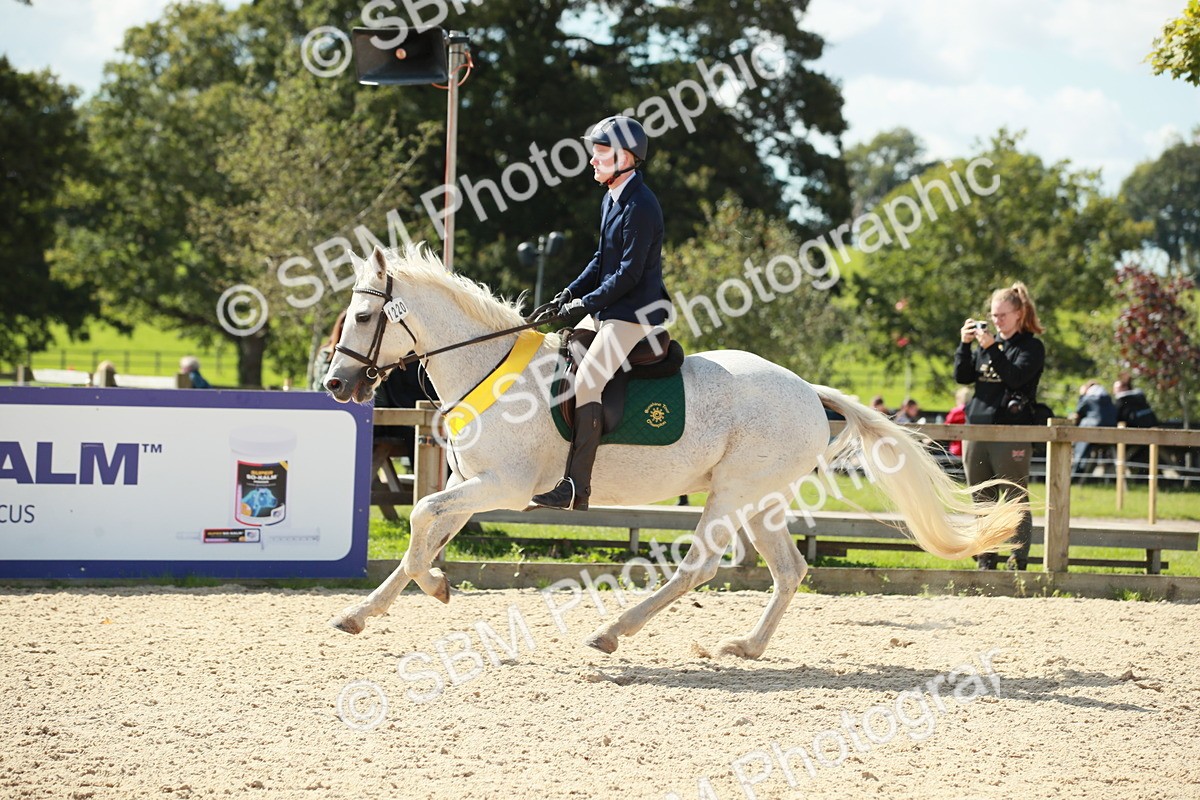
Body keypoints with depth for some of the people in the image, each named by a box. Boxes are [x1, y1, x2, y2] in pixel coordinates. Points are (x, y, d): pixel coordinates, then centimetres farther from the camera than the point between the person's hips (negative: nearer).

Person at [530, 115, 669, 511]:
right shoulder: (612, 197, 13)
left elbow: (629, 274, -21)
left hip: (635, 314, -11)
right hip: (608, 310, 11)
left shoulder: (640, 206, -18)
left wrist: (586, 303, -17)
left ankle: (576, 487, -25)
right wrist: (570, 293, 7)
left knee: (585, 383, -22)